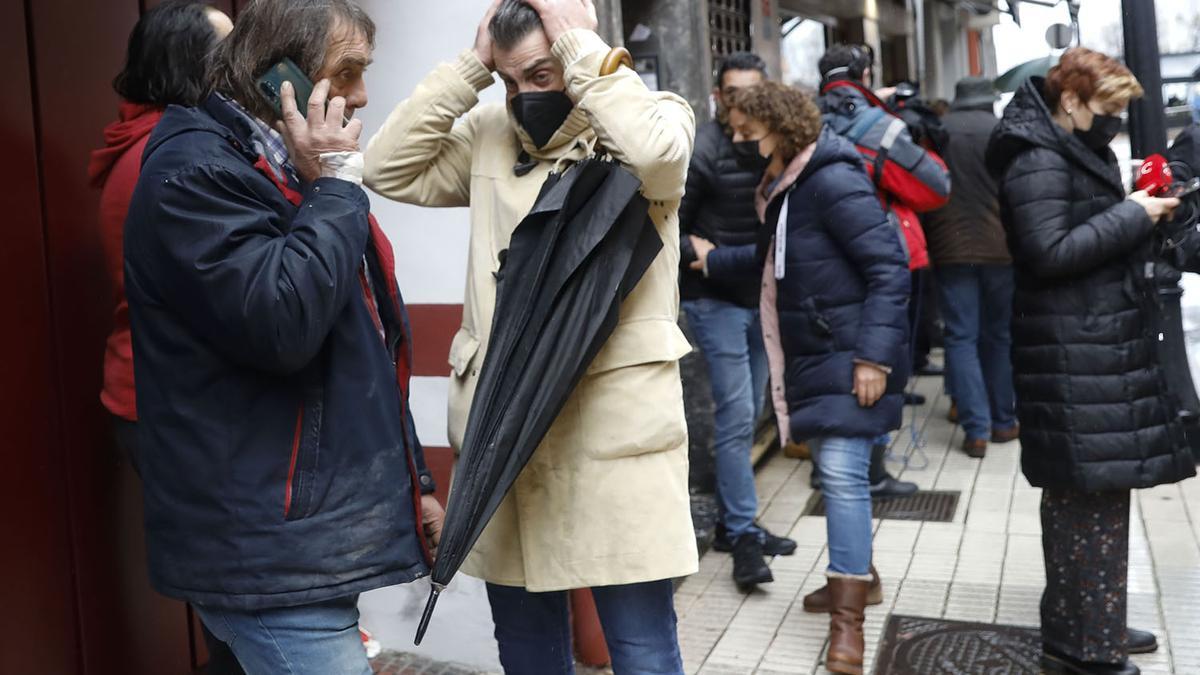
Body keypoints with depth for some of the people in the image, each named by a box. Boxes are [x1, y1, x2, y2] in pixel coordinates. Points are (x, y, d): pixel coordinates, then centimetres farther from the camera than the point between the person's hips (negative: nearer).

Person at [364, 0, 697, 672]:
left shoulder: (655, 116, 0)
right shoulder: (490, 134, 11)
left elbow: (657, 153, -23)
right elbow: (392, 169, 2)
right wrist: (472, 64, 0)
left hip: (616, 422, -4)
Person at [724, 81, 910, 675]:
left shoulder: (831, 181, -18)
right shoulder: (780, 189, 11)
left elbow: (889, 268, -21)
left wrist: (874, 355, -24)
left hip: (850, 356, -9)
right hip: (814, 354, 9)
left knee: (842, 472, -11)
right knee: (836, 470, 16)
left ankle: (847, 617, -4)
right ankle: (856, 574, 33)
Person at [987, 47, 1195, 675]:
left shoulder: (1078, 152, 18)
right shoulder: (1038, 163, -13)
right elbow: (1050, 252, -21)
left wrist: (1137, 211, 8)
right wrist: (1131, 216, -15)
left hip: (1104, 340, 10)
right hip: (1072, 350, -10)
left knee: (1098, 488, 14)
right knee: (1086, 492, -6)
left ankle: (1093, 622, 25)